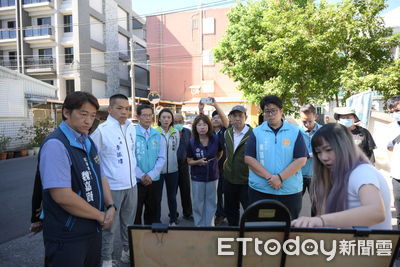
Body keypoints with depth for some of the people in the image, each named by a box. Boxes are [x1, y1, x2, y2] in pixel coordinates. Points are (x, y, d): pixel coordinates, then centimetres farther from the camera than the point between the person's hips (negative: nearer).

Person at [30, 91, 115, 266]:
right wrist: (100, 216, -15)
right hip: (67, 238, -8)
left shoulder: (88, 142, 6)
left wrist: (110, 206, -5)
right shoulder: (55, 145, -21)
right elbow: (63, 196, -27)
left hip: (93, 229, 8)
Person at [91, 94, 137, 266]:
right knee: (110, 226, 8)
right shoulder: (102, 130, -14)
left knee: (129, 222, 20)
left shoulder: (131, 128, 4)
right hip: (112, 187, -5)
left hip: (131, 184, 6)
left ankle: (127, 251, 40)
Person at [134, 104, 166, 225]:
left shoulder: (157, 135, 4)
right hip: (136, 181, -3)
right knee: (135, 213, 10)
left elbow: (162, 158, 1)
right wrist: (141, 176, -15)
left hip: (154, 181, 3)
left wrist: (151, 175, -9)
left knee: (153, 213, 15)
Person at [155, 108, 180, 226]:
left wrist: (172, 161, 10)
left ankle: (173, 220, 30)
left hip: (172, 169, 3)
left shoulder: (176, 133, 1)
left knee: (172, 196, 14)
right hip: (158, 169, -3)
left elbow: (176, 149, 8)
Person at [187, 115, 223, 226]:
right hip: (197, 177, -1)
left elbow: (220, 153, 10)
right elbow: (189, 161, -5)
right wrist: (198, 162, -23)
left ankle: (209, 225, 31)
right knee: (198, 203, 11)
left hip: (212, 175, 1)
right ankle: (199, 225, 30)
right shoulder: (192, 142, -13)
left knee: (211, 202, 13)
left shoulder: (216, 138, -11)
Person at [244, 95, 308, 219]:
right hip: (259, 190, 0)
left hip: (290, 191, 0)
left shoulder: (294, 132, 1)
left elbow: (301, 159, -6)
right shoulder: (256, 132, 2)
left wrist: (280, 177, -15)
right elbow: (248, 158, -6)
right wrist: (269, 177, -15)